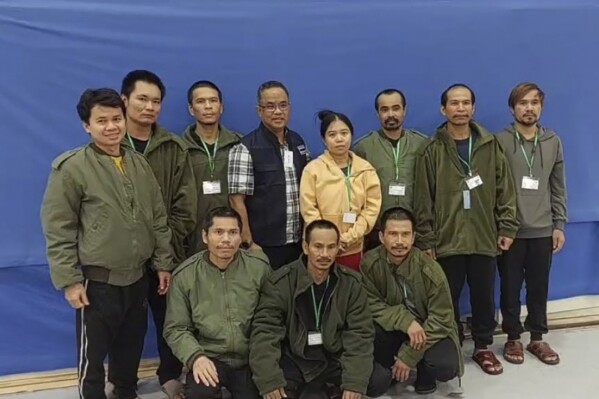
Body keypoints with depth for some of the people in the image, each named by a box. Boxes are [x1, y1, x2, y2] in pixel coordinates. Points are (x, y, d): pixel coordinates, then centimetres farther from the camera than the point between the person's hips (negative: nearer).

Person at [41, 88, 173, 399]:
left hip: (138, 278, 5)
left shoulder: (140, 164, 5)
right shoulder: (71, 168, -12)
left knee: (131, 350, 21)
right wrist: (69, 281, -13)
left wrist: (163, 263, 8)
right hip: (97, 282, -5)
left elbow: (158, 218, 9)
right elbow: (58, 230, -11)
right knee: (93, 355, 11)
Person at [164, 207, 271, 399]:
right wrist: (195, 356, -17)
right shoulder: (185, 275, -4)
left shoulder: (259, 267, -4)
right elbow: (176, 328, 0)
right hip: (210, 358, -1)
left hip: (252, 359, 1)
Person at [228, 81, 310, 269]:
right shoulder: (245, 148, -10)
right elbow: (236, 200, -11)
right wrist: (249, 243, -13)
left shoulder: (298, 142, 8)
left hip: (299, 243, 5)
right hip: (264, 246, -5)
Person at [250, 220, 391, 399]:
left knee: (380, 380, -19)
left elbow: (359, 333, -9)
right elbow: (265, 331, -17)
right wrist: (269, 381, -28)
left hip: (334, 358, 2)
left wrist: (354, 382, -19)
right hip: (294, 359, -2)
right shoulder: (280, 282, -12)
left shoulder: (351, 283, -5)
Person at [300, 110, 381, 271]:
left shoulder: (365, 168, 3)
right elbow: (309, 210, -6)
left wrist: (350, 237, -9)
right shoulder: (313, 169, -4)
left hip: (354, 249, 2)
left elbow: (372, 206, 0)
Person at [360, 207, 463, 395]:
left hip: (428, 330, -1)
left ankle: (424, 372, 10)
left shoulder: (430, 270, -22)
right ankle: (390, 368, 2)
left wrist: (409, 356, -19)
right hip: (394, 329, 1)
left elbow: (441, 319, -17)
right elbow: (370, 305, -15)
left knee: (445, 366, -30)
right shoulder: (369, 263, -19)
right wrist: (405, 321, -30)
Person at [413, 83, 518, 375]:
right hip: (446, 240, -1)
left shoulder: (490, 146, 3)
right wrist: (425, 240, -6)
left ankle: (483, 347, 29)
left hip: (484, 238, 2)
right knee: (448, 299, 8)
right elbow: (423, 200, -4)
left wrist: (507, 228, 0)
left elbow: (505, 189, 5)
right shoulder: (433, 150, -3)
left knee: (484, 296, 12)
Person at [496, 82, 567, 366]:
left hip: (542, 230, 3)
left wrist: (559, 225, 3)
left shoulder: (553, 142, 6)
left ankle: (537, 338, 26)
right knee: (510, 287, 7)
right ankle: (513, 338, 22)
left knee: (539, 287, 11)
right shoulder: (499, 141, -5)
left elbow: (558, 188, 8)